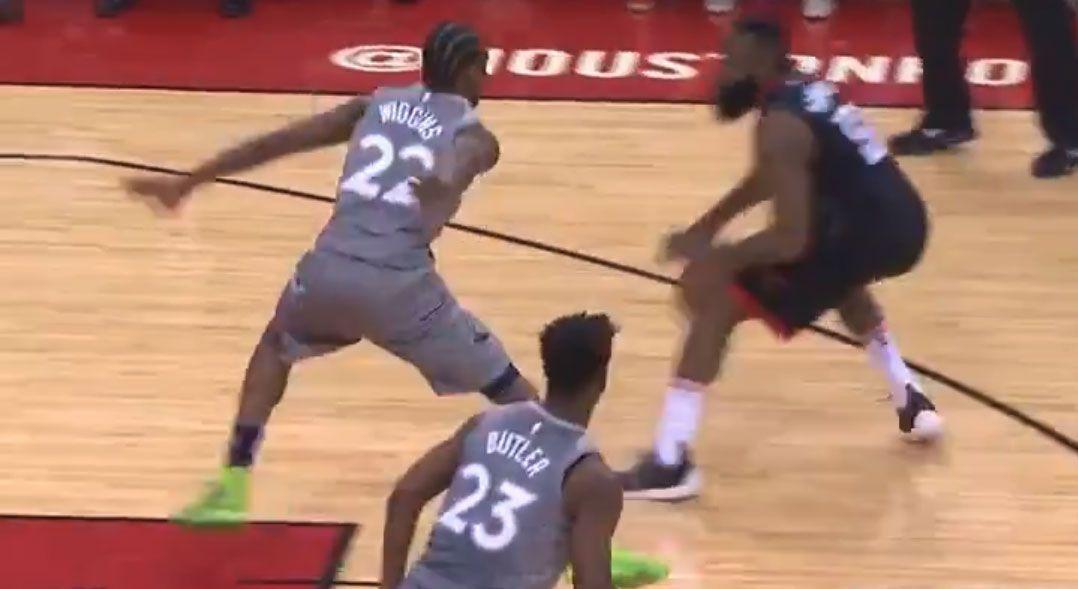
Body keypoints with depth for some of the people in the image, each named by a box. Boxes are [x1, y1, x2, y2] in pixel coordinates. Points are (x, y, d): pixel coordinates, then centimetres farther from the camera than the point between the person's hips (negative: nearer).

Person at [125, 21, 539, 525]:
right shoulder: (474, 135, 12)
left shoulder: (376, 105, 24)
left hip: (329, 269, 4)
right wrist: (444, 189, -37)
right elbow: (459, 165, -15)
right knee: (511, 392, 12)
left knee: (275, 347, 37)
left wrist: (186, 184, 28)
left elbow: (274, 143, 22)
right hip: (399, 284, -4)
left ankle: (231, 488, 27)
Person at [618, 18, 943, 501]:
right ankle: (910, 401, 47)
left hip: (870, 231, -9)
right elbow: (771, 178, 33)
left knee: (716, 299, -6)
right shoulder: (805, 91, 15)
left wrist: (711, 258, -8)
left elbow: (791, 240, -19)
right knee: (834, 272, 44)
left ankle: (670, 465, -9)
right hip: (901, 221, 9)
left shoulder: (780, 125, -14)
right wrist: (710, 224, 27)